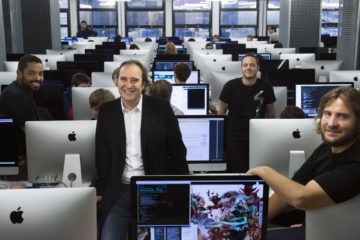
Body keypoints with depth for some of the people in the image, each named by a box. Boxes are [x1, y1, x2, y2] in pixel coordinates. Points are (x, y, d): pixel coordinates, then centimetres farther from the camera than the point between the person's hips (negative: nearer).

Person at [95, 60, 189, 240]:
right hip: (119, 192, 2)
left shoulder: (161, 108, -4)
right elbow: (102, 155, 6)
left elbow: (176, 150, -1)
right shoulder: (107, 111, 2)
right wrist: (101, 190, 5)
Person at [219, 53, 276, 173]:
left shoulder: (266, 87, -1)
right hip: (234, 138, -1)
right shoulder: (230, 86, -6)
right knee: (236, 172, 0)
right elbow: (221, 112, 3)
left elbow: (271, 112, 10)